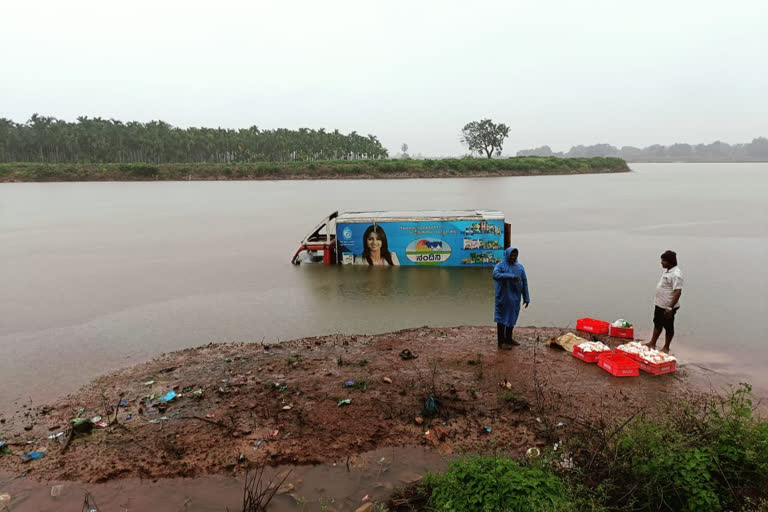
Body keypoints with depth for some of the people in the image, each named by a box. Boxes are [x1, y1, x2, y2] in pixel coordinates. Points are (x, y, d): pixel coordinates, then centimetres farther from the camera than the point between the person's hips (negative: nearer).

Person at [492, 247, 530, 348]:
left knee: (512, 318, 14)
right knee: (502, 318, 0)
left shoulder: (519, 267, 8)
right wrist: (511, 276, -32)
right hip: (503, 297, -5)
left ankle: (509, 338, 28)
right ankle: (501, 342, 6)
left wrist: (526, 298, 4)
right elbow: (495, 274, -26)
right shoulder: (500, 265, -5)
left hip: (515, 298, 5)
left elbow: (524, 282, 8)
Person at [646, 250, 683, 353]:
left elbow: (678, 292, -28)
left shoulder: (676, 274, -24)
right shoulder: (667, 270, 6)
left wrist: (670, 308, -29)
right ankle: (652, 343, 33)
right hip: (659, 304, 9)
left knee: (668, 327, 7)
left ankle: (666, 348, 21)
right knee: (657, 324, 20)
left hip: (668, 307, -9)